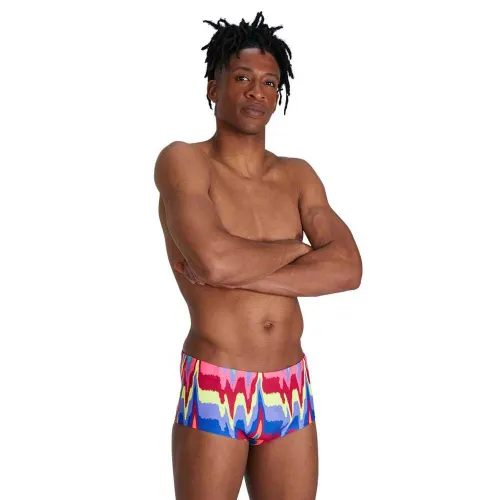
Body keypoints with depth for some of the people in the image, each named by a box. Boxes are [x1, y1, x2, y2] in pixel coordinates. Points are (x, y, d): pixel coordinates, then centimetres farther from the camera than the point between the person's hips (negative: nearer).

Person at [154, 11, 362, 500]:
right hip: (213, 390, -4)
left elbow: (348, 269, -6)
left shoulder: (297, 175, 7)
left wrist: (236, 271, -16)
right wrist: (296, 247, -6)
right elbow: (213, 259, -24)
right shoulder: (182, 160, -7)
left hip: (292, 391, 5)